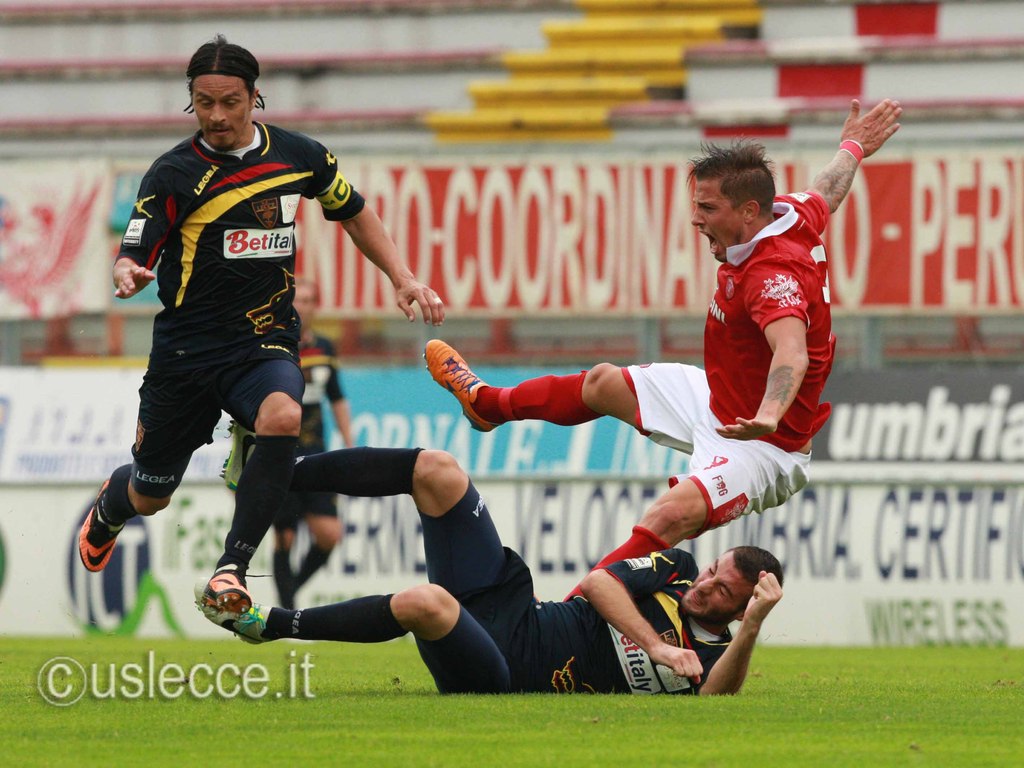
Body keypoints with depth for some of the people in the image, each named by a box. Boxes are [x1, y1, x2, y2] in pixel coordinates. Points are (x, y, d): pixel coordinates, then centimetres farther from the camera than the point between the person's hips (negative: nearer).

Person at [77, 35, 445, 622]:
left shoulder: (299, 156, 1)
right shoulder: (173, 174, -7)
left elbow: (353, 212, 19)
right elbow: (136, 256, -11)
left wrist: (404, 280, 11)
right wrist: (129, 275, -36)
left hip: (267, 343, 1)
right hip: (186, 348, -1)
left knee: (282, 418, -35)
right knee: (149, 497, 11)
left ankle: (232, 568, -31)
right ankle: (108, 510, 51)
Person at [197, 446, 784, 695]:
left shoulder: (711, 653, -7)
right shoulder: (676, 568, 6)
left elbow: (716, 701, -29)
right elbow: (598, 581, -2)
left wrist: (752, 627, -40)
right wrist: (652, 642, -14)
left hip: (506, 674, -6)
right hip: (514, 610, 6)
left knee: (425, 603, -39)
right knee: (436, 469, -4)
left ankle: (269, 626, -18)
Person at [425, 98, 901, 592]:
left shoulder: (774, 274, -35)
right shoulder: (793, 214, -6)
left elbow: (792, 353, -52)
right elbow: (828, 193, 17)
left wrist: (768, 417, -71)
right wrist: (851, 150, 40)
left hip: (761, 446, -11)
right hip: (719, 402, 11)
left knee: (670, 516, -38)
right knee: (605, 383, 28)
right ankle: (486, 403, 55)